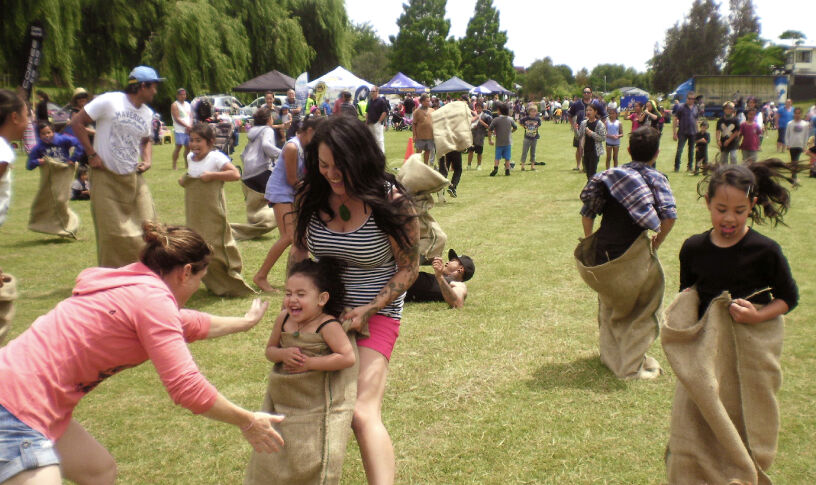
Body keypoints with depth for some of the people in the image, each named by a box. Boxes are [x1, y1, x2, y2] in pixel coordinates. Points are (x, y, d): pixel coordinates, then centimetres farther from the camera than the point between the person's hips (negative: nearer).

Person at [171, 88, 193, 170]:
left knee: (188, 147, 7)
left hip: (188, 130, 6)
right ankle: (174, 166, -10)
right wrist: (187, 126, -12)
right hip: (179, 130, -6)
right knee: (178, 146, -12)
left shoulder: (188, 104, 18)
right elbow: (177, 119, -10)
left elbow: (191, 117, 15)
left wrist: (190, 126, -4)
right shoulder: (175, 105, -2)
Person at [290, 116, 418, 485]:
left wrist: (368, 310, -18)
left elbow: (408, 268, -9)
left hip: (376, 313, -5)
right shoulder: (311, 195, -4)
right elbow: (299, 250, 12)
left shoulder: (391, 202, -17)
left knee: (363, 414, -19)